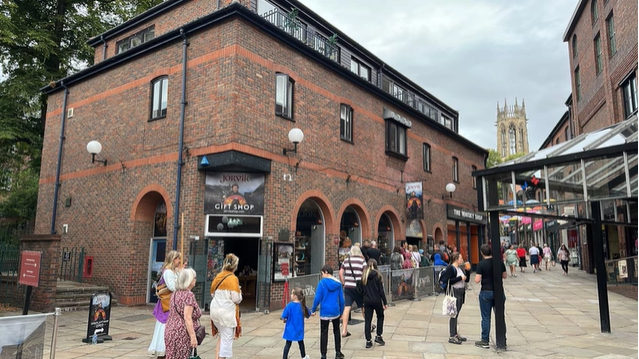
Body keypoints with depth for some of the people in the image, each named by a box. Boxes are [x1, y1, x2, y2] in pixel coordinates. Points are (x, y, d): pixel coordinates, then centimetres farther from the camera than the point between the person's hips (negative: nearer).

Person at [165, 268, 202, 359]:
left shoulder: (175, 293, 11)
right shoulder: (189, 295, -15)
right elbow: (187, 318, -19)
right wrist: (193, 337, -18)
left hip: (171, 331, 8)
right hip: (182, 334, -8)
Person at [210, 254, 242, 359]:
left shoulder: (218, 276, 4)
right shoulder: (233, 279, -14)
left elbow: (212, 293, 14)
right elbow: (236, 299, -15)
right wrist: (239, 292, 3)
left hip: (215, 310, 7)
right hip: (227, 312, -6)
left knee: (222, 335, 24)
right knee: (227, 339, 4)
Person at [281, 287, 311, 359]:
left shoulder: (290, 305, -19)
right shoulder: (303, 305, -7)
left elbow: (284, 316, -18)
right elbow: (308, 314, 6)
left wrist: (284, 319, 3)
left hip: (290, 329, -4)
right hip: (299, 328, 4)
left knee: (288, 343, 7)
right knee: (301, 342, 23)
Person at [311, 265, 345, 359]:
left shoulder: (322, 282, -10)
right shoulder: (338, 283, 2)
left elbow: (317, 298, -12)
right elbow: (341, 300, 5)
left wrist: (313, 310, -1)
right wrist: (341, 312, 16)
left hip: (325, 312, -3)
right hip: (335, 312, 4)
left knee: (324, 333, 5)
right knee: (336, 331, 19)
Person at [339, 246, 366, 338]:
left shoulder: (346, 260, 7)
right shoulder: (362, 260, -4)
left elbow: (341, 273, 6)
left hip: (348, 286, 2)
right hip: (358, 287, -2)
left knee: (347, 307, 0)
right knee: (364, 307, 14)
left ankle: (344, 330, -1)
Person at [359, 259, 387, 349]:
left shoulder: (363, 277, 0)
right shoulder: (377, 276, -10)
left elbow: (361, 290, 3)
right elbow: (381, 290, -9)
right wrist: (385, 302, -2)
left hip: (367, 301, 2)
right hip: (377, 300, -2)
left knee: (367, 320, 7)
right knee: (380, 317, 21)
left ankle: (368, 341, 7)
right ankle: (378, 336, 18)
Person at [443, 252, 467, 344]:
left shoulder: (460, 268, 16)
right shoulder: (450, 268, -11)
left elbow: (465, 279, 20)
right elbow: (448, 281, -20)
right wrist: (460, 278, -17)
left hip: (461, 293, 9)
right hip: (454, 293, -8)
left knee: (456, 314, 15)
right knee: (454, 314, -6)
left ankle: (455, 334, 23)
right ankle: (451, 337, -1)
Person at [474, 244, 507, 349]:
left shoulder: (481, 264, -13)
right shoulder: (500, 262, -1)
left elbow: (477, 280, -15)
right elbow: (505, 276, 10)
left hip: (486, 292, -4)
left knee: (486, 317, 5)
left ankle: (485, 341, 11)